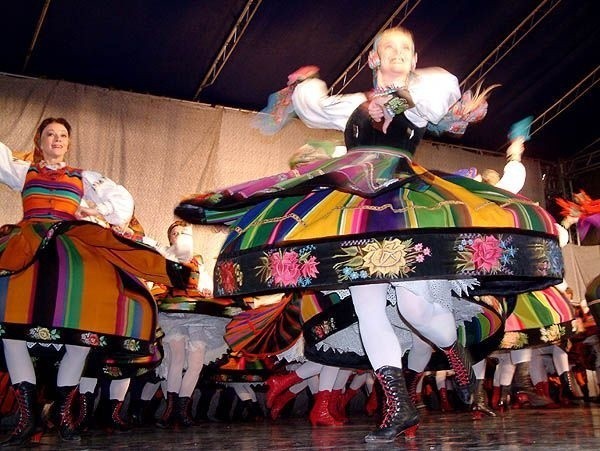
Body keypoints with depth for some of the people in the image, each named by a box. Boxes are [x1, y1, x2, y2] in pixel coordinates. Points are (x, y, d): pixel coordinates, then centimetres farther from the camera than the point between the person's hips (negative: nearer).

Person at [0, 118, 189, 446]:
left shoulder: (82, 177, 25)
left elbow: (122, 199, 18)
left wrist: (97, 210, 3)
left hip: (69, 244, 0)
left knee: (85, 319, -22)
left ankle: (63, 410, -11)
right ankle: (27, 415, -22)